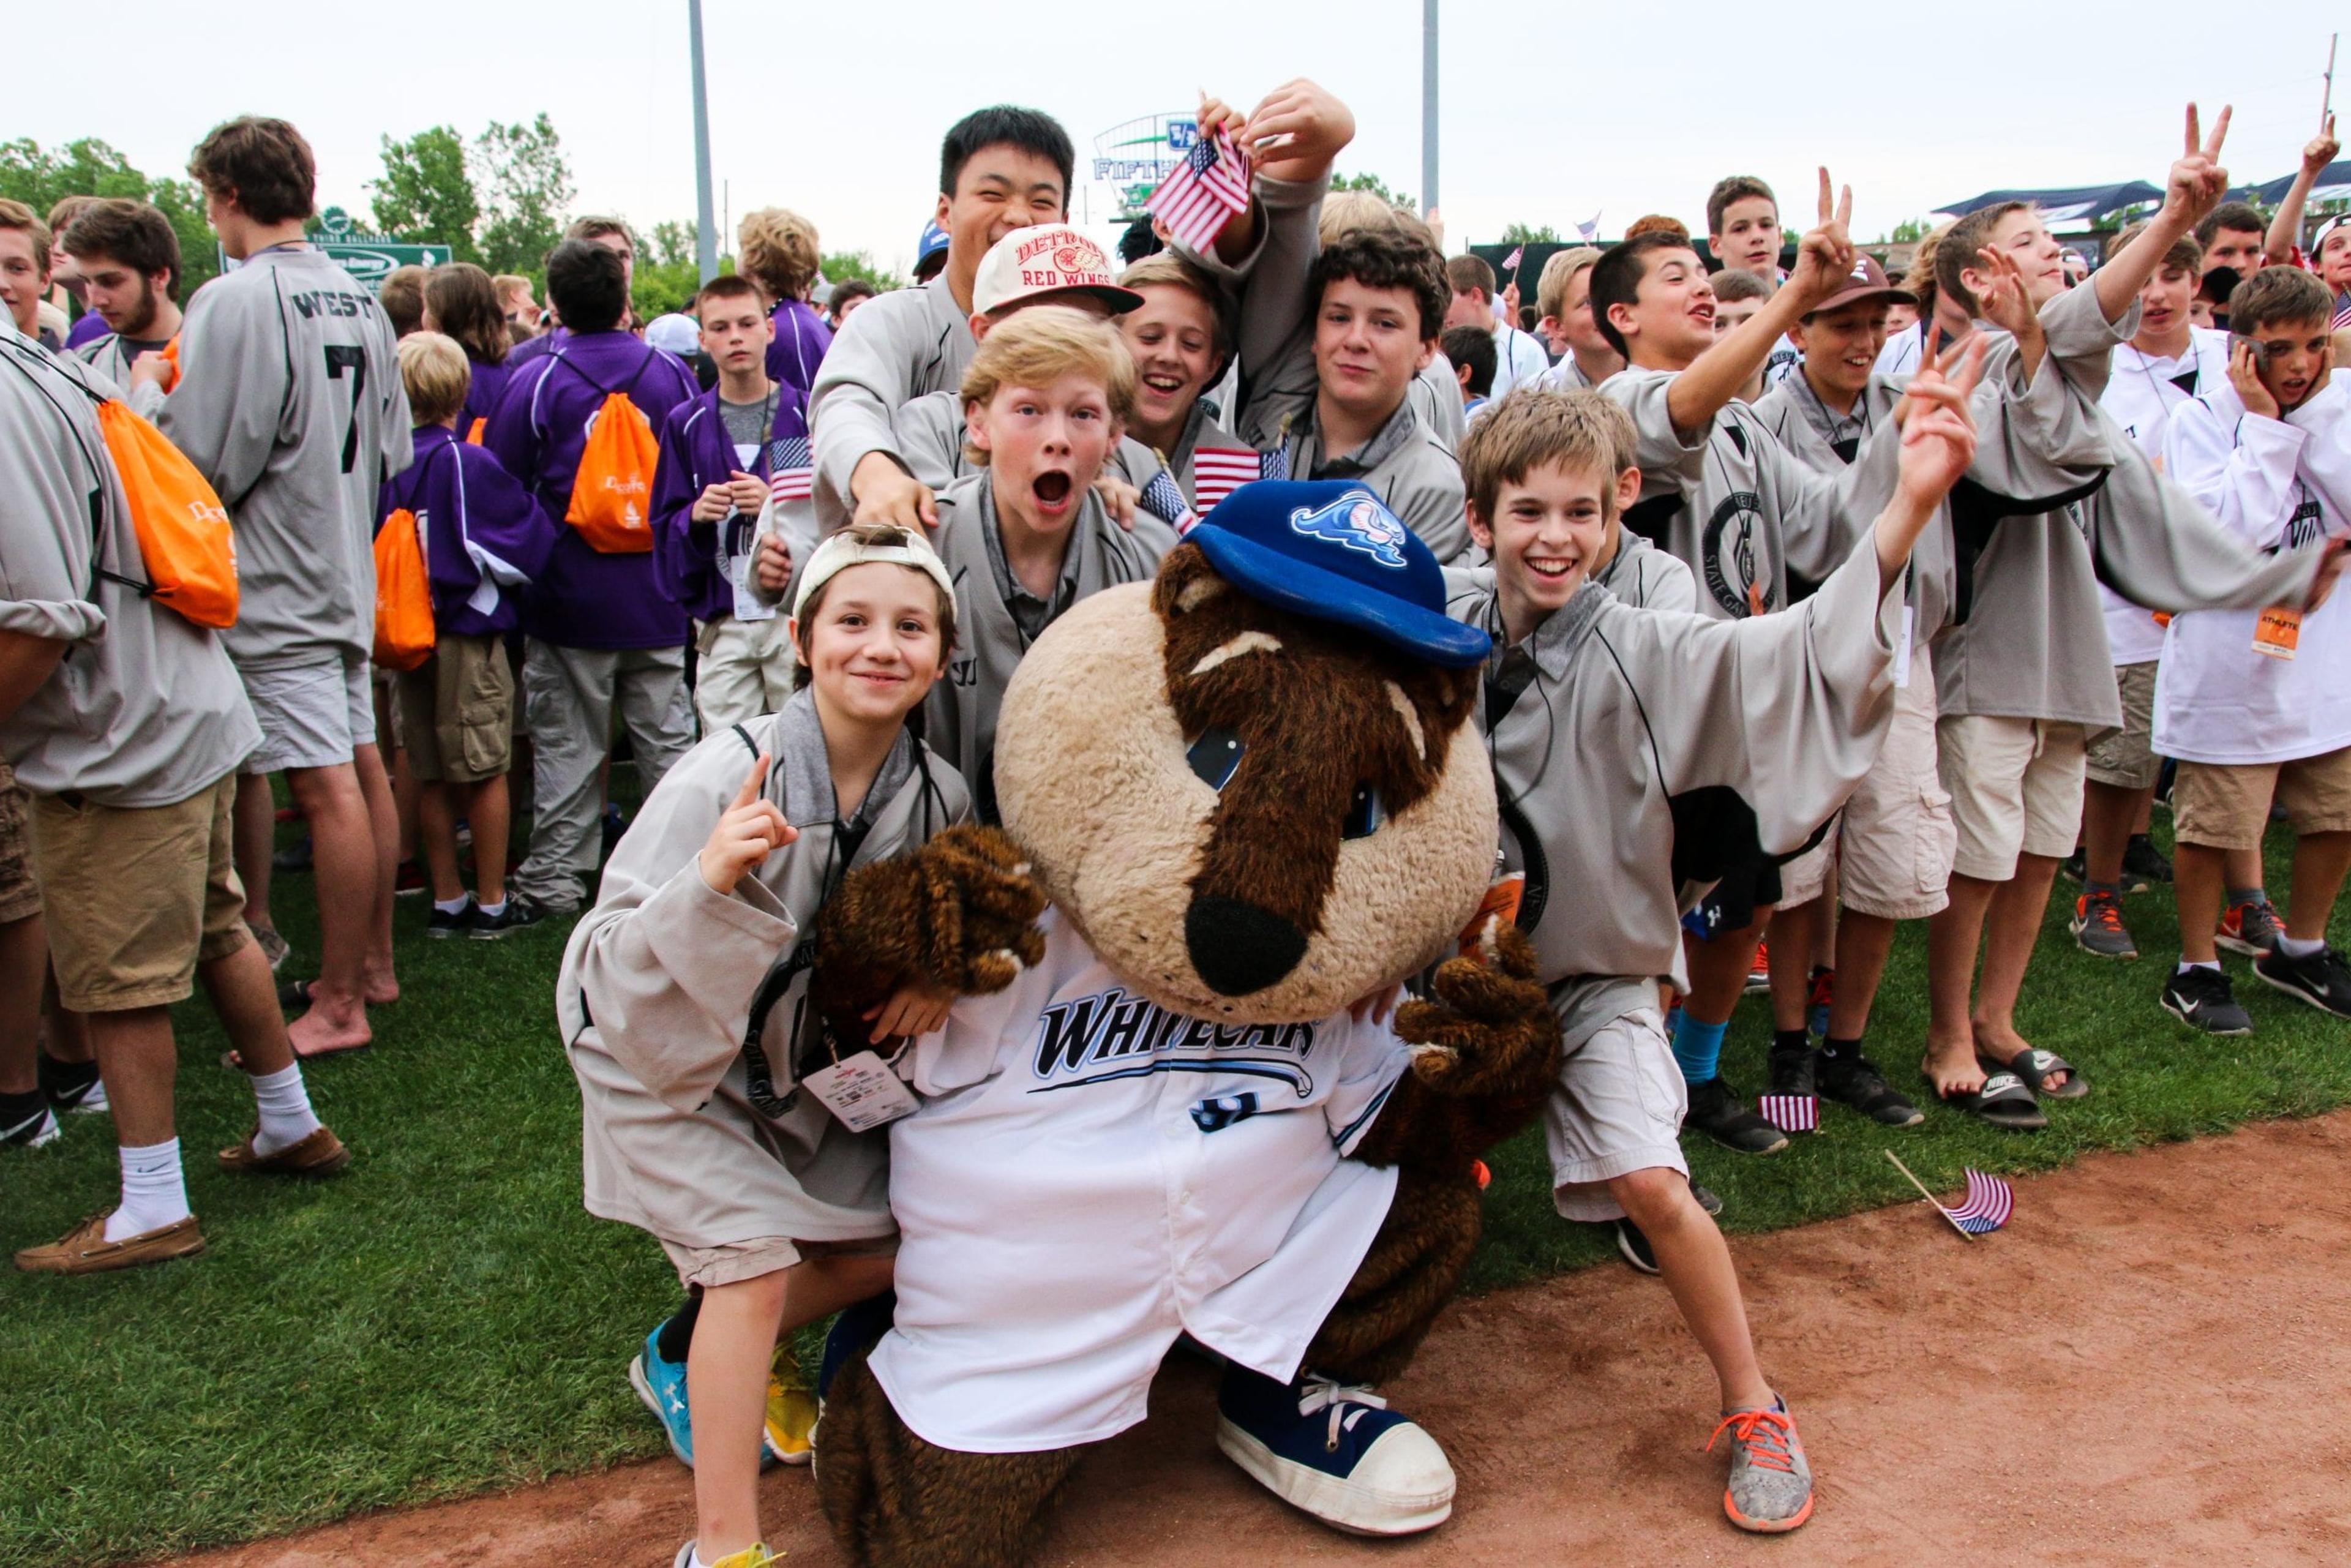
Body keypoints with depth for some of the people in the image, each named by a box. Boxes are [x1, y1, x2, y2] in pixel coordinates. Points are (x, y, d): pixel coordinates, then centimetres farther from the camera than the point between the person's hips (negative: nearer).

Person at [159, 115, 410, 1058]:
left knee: (324, 787, -6)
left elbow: (199, 462, -16)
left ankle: (336, 1004, 1)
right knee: (361, 765, 13)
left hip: (274, 584, -8)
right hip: (348, 573, 8)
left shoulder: (233, 302, -15)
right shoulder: (359, 300, 9)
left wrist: (153, 407, 2)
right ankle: (373, 963, 24)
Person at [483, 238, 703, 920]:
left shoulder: (536, 381, -6)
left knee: (566, 745, 4)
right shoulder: (671, 375, 2)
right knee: (667, 739, 9)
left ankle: (552, 880, 10)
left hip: (570, 599, -2)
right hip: (659, 599, 3)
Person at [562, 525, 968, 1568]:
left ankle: (691, 1357, 35)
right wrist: (709, 883, -48)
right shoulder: (724, 778, -28)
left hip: (800, 1069, 6)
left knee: (891, 1247, 10)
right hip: (664, 1063, -6)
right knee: (759, 1262, -17)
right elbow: (619, 960, -29)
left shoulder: (939, 797, -13)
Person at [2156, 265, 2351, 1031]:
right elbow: (2231, 532, -23)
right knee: (2213, 827, 2)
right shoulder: (2200, 420, -11)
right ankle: (2196, 969, 19)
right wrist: (2265, 424, -19)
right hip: (2231, 665, -5)